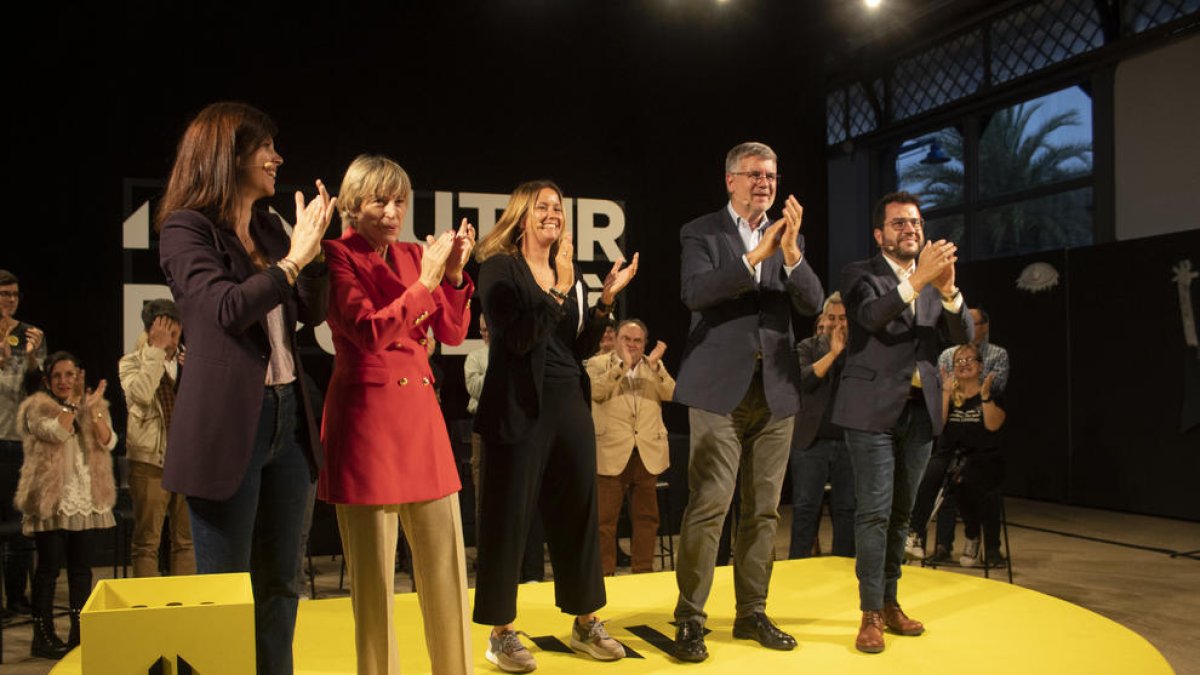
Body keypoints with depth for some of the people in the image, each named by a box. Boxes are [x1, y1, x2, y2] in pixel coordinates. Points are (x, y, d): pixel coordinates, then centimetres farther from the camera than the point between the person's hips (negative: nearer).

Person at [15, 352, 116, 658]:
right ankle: (42, 635, 6)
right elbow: (56, 431, -21)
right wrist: (73, 404, -12)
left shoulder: (95, 407, 12)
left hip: (86, 499, 4)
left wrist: (92, 408, -12)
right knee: (49, 566, -2)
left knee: (81, 567, 8)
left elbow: (108, 442, -3)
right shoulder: (38, 407, -1)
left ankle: (79, 631, 16)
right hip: (52, 500, -4)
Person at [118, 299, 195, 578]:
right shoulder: (131, 362, 4)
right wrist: (156, 350, -14)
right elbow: (140, 394, -18)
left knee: (186, 540, 6)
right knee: (147, 541, 0)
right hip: (149, 461, -3)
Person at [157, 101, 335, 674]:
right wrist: (292, 259, -15)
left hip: (286, 414, 7)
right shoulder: (185, 230, -6)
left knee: (279, 583, 13)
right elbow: (227, 308, -19)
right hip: (227, 423, -7)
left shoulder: (269, 228, 13)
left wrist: (311, 249, -2)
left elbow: (313, 311, 12)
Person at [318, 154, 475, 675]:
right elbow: (369, 333, -17)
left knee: (446, 562, 9)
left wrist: (454, 272, -3)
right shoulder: (337, 256, -5)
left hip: (420, 413, 6)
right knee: (374, 574, 0)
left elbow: (452, 332, 10)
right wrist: (424, 281, -18)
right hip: (366, 414, -6)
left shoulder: (413, 255, 14)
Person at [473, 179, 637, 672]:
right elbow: (516, 340, -16)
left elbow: (582, 348, 11)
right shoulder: (500, 269, -5)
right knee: (508, 517, 1)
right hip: (519, 409, -6)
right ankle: (500, 634, 13)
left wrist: (607, 298, 1)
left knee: (578, 512, 11)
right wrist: (554, 296, -22)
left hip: (570, 405, 6)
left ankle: (585, 623, 24)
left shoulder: (570, 274, 13)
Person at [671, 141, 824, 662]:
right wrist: (755, 257, -24)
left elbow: (813, 303, 0)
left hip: (776, 390, 5)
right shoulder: (701, 233, 1)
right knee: (708, 506, -7)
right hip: (720, 388, -4)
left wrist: (790, 253, -17)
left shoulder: (788, 237, 13)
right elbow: (694, 292, -16)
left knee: (763, 510, 10)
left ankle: (752, 613, 21)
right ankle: (690, 618, 3)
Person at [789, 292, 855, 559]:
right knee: (805, 508, 1)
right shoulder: (808, 347, 6)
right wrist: (833, 353, -16)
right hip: (811, 441, -1)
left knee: (847, 509, 6)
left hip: (850, 442, 1)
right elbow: (803, 379, -12)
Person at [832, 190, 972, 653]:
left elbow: (963, 337, 0)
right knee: (875, 512, -8)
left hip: (920, 410, 5)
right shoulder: (860, 274, 0)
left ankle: (890, 604, 21)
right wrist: (918, 279, -31)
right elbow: (871, 316, -20)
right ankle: (871, 614, -1)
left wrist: (948, 289, -17)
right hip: (874, 408, -5)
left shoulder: (935, 283, 13)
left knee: (901, 512, 11)